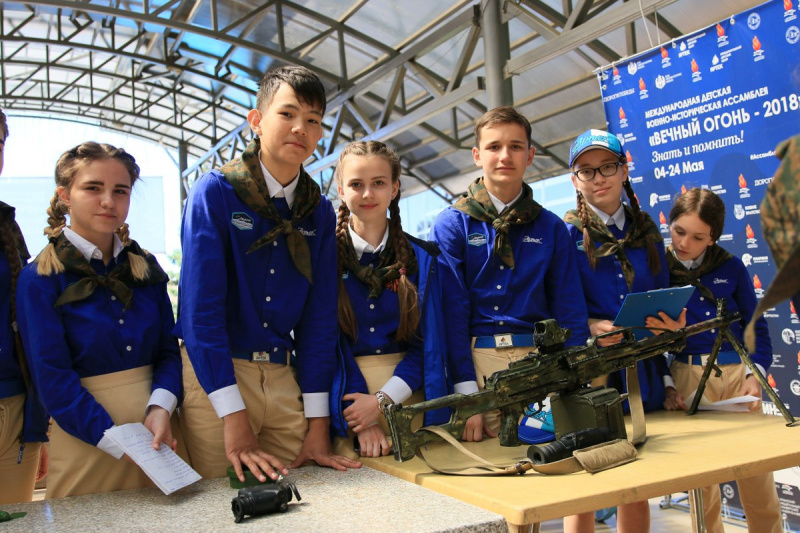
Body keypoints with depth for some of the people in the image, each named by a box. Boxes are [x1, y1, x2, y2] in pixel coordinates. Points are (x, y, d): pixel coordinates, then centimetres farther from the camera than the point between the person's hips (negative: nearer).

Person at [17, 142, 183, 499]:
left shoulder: (146, 268, 6)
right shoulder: (39, 279, -6)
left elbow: (169, 349, 3)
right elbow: (53, 379, -11)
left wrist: (161, 408, -17)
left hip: (159, 428, 4)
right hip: (87, 440, -4)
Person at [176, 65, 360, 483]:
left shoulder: (319, 211, 6)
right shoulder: (215, 192, -8)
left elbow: (320, 315, 5)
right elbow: (201, 307, -15)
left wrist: (318, 420, 0)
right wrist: (234, 416, -21)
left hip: (285, 379, 4)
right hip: (215, 375, -3)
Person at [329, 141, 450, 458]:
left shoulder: (421, 258, 5)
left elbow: (428, 341, 1)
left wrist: (382, 399, -12)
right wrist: (362, 421, -13)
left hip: (406, 393, 2)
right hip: (345, 395, -1)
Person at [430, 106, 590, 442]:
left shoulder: (551, 227, 11)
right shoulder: (452, 224, 3)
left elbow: (570, 311, 8)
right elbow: (451, 312, -5)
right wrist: (466, 393, -13)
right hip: (478, 357, -2)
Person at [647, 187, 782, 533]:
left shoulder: (731, 267, 8)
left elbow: (756, 327, 10)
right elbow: (649, 334, 2)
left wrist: (755, 374, -2)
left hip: (737, 372, 2)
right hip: (688, 375, -2)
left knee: (757, 476, 4)